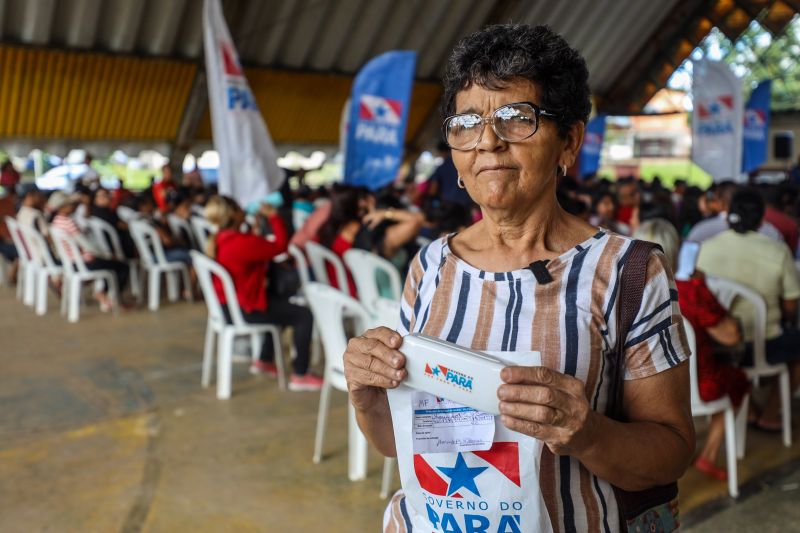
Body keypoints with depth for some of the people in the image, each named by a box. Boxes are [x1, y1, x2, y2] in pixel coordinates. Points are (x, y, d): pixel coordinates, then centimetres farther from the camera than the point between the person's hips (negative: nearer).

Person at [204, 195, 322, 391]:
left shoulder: (218, 240, 3)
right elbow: (280, 246, -18)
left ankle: (264, 361, 37)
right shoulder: (242, 242, -27)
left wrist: (254, 228, 9)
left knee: (283, 305, 32)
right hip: (243, 309, -10)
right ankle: (300, 376, -2)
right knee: (304, 316, -6)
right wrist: (273, 216, -10)